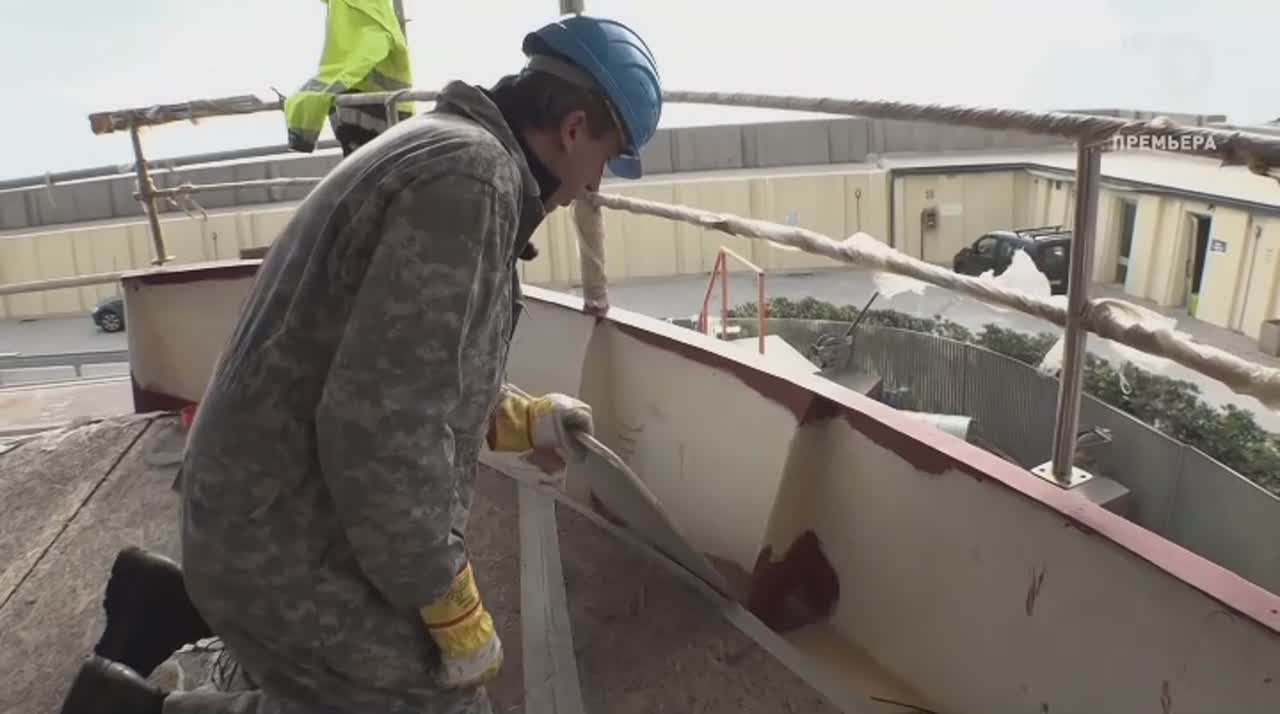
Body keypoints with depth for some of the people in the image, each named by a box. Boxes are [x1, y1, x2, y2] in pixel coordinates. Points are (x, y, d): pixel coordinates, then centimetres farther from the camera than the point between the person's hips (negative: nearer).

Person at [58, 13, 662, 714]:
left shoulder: (437, 149, 11)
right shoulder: (473, 175, -22)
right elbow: (381, 428, -28)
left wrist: (518, 418, 18)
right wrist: (451, 606, -17)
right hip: (290, 542, -10)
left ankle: (181, 603, 23)